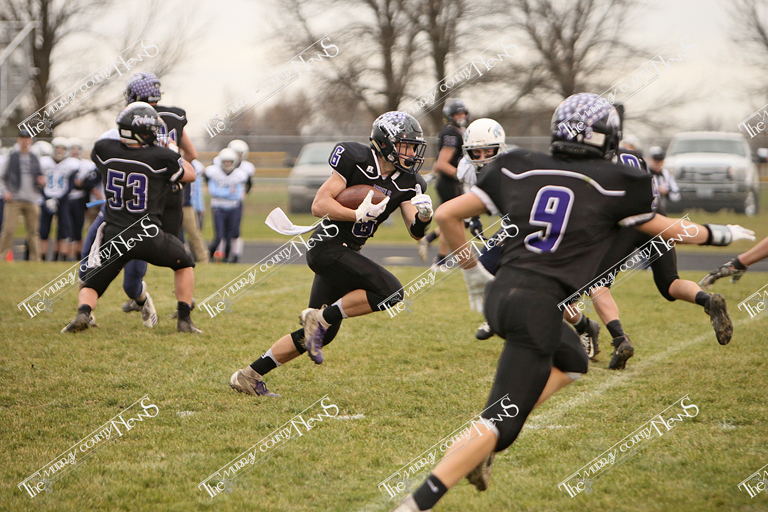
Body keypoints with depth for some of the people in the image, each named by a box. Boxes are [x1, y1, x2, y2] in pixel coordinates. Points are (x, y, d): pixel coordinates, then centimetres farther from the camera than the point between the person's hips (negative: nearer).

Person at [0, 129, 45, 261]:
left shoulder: (34, 158, 14)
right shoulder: (12, 156, 5)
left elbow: (39, 177, 21)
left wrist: (42, 182, -3)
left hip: (31, 200, 3)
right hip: (14, 199, -3)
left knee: (33, 231, 4)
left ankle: (35, 259, 9)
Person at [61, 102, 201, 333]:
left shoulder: (104, 150, -1)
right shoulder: (161, 157, -8)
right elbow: (190, 174, 11)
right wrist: (169, 149, 24)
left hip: (114, 236, 2)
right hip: (148, 237, -2)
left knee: (91, 286, 16)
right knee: (184, 263, 26)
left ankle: (83, 312, -17)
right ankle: (184, 319, 18)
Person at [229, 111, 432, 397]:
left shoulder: (406, 182, 6)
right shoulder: (357, 162, -13)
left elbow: (415, 232, 3)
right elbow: (319, 205, -15)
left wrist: (423, 217, -17)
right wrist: (359, 215, -23)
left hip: (345, 254, 8)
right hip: (327, 247, -8)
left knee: (319, 335, 10)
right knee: (391, 292, -21)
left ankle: (249, 376, 19)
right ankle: (321, 317, -12)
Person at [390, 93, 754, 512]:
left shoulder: (518, 170, 9)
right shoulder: (612, 184, -1)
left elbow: (447, 215, 10)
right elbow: (665, 229, 15)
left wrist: (472, 271, 24)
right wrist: (720, 235, 33)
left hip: (501, 292, 7)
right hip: (539, 305, -7)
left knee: (570, 363, 29)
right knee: (499, 424, -4)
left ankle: (483, 447, 16)